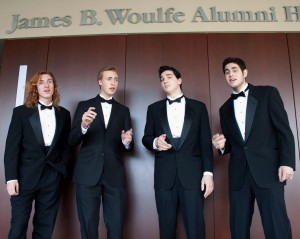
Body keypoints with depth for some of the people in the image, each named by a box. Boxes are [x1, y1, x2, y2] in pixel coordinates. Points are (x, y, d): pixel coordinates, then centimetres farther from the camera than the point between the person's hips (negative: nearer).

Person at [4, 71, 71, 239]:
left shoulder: (64, 114, 9)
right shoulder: (21, 112, 2)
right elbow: (12, 147, -3)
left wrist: (63, 169, 1)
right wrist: (11, 178, -10)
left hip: (52, 178, 2)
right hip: (26, 176, -2)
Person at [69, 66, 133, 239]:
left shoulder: (124, 110, 12)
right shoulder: (84, 106, 7)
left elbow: (128, 147, 9)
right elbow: (73, 141, -1)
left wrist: (127, 142, -15)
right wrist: (84, 126, -21)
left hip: (114, 175, 1)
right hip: (88, 174, -1)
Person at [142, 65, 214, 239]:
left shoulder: (198, 107, 9)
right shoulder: (154, 109, 13)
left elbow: (206, 142, 5)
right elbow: (146, 138, 14)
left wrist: (208, 172, -4)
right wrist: (155, 142, -9)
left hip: (192, 173, -1)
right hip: (164, 175, 2)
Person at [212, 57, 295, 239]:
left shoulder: (268, 93, 5)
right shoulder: (225, 109, 17)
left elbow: (284, 129, -1)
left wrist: (287, 161, -11)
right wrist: (222, 145, -4)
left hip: (268, 170, -3)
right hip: (239, 174, 4)